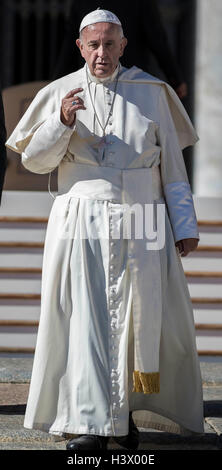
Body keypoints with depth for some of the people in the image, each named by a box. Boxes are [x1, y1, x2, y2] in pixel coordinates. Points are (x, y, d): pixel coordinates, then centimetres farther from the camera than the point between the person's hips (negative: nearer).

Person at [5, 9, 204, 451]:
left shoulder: (151, 92, 7)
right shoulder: (59, 93, 7)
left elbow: (171, 163, 8)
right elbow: (33, 159, 4)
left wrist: (185, 226, 3)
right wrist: (62, 122, -13)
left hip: (141, 228, 1)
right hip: (82, 227, -1)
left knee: (145, 321, -1)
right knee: (86, 321, -8)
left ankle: (127, 412, 17)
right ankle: (93, 425, -9)